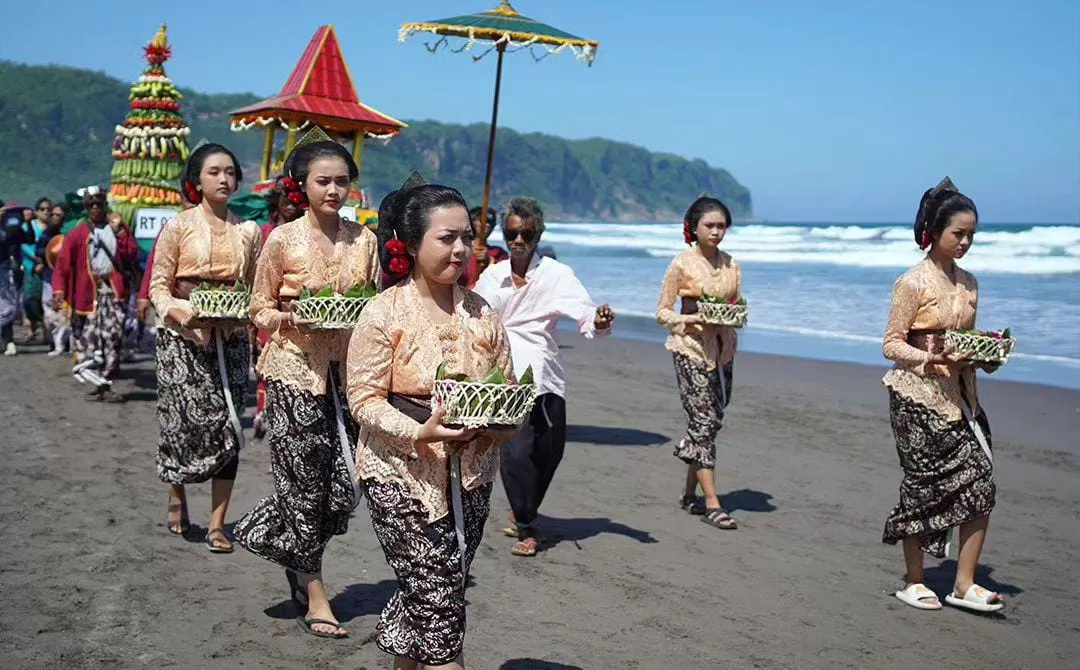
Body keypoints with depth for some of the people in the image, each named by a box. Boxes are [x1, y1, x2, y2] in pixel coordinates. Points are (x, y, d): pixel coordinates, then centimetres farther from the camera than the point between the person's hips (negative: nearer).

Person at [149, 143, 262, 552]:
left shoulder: (248, 232, 9)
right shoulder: (178, 227, 0)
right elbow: (158, 287, -1)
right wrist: (179, 312, -19)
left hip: (231, 338, 3)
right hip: (184, 337, -2)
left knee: (227, 425, -1)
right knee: (184, 421, -2)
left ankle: (217, 523, 6)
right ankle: (177, 498, 27)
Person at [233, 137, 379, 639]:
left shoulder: (364, 239, 7)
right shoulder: (282, 239, -3)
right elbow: (260, 309, 1)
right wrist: (290, 317, -18)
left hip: (346, 369, 4)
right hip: (295, 370, -4)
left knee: (344, 484, 3)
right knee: (306, 481, 1)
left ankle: (267, 536, 31)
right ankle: (314, 596, 15)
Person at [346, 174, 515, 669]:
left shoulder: (482, 314, 5)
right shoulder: (383, 313, -9)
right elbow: (364, 399, -11)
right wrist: (420, 433, -25)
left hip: (470, 474, 5)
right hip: (401, 472, -5)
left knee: (432, 592, 14)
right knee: (437, 601, -6)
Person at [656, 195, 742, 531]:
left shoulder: (731, 265, 8)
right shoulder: (681, 264, -6)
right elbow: (662, 312, -3)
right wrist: (691, 319, -20)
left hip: (723, 350, 5)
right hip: (691, 349, -5)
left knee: (712, 423, 9)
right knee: (703, 423, -7)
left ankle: (690, 494, 24)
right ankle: (712, 503, -4)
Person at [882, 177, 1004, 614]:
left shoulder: (968, 283, 11)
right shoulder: (913, 282, -10)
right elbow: (891, 344, -10)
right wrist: (931, 360, -26)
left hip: (960, 395, 6)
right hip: (918, 397, -6)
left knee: (980, 485, -2)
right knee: (924, 486, 1)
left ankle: (964, 584, 7)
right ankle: (913, 583, 16)